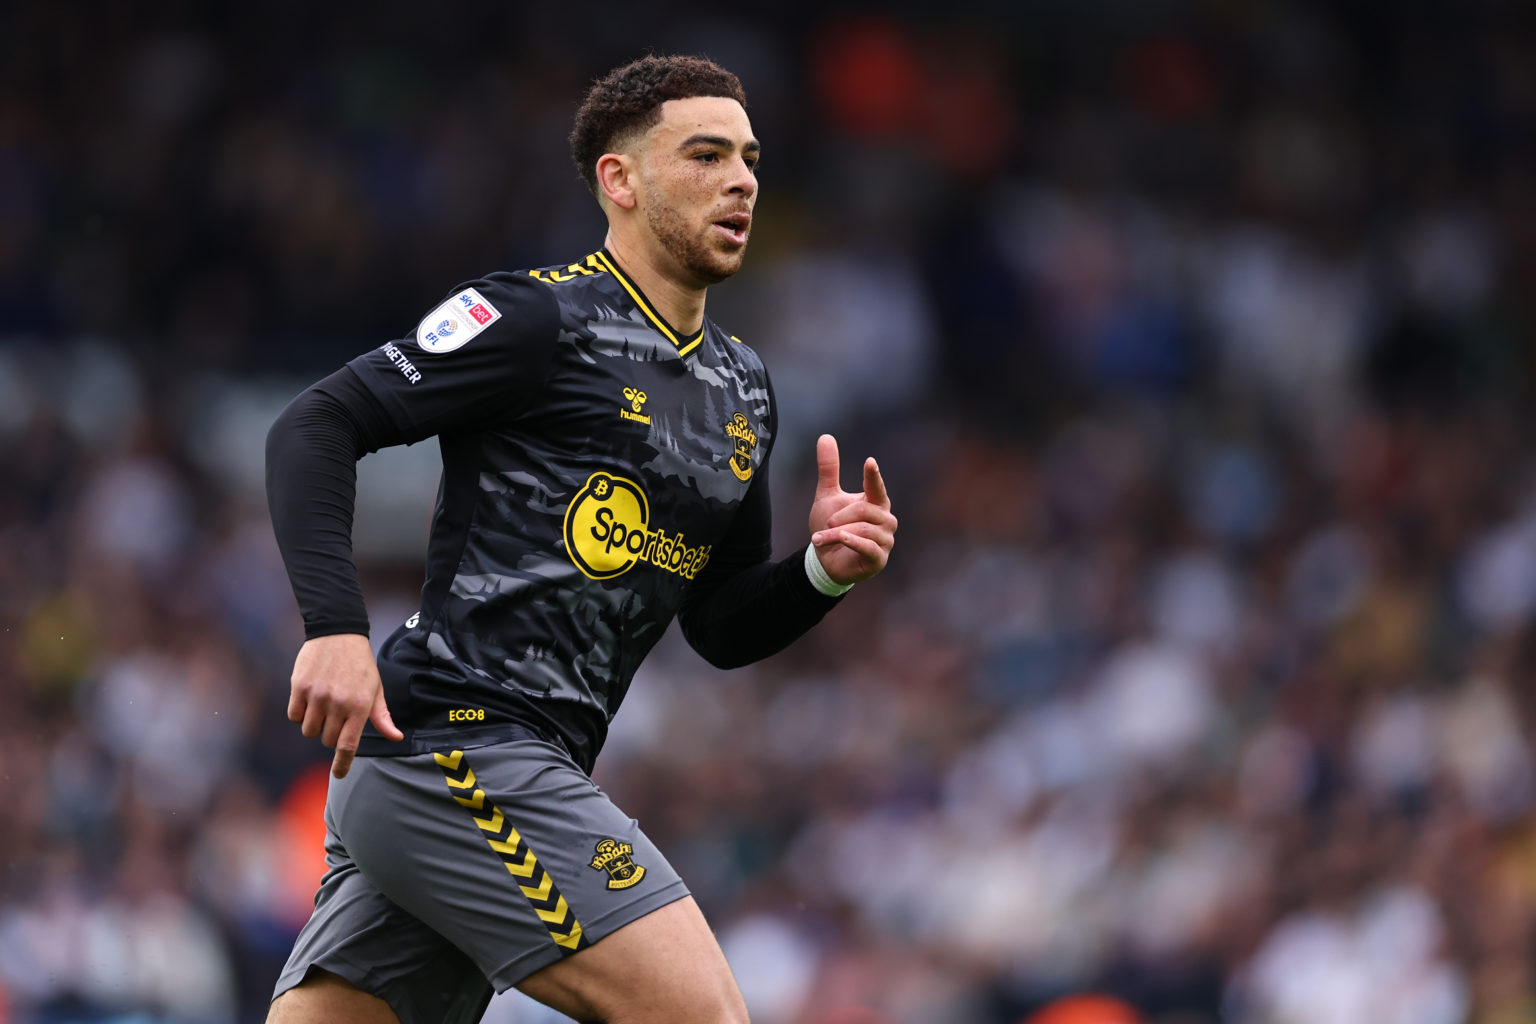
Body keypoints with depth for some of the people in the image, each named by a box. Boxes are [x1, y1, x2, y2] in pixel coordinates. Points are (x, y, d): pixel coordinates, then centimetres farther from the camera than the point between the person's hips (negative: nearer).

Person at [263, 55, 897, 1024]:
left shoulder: (743, 389, 21)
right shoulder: (540, 317, -5)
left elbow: (720, 626, 25)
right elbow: (317, 427, -9)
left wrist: (821, 573, 5)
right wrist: (336, 625, -21)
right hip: (458, 744, -9)